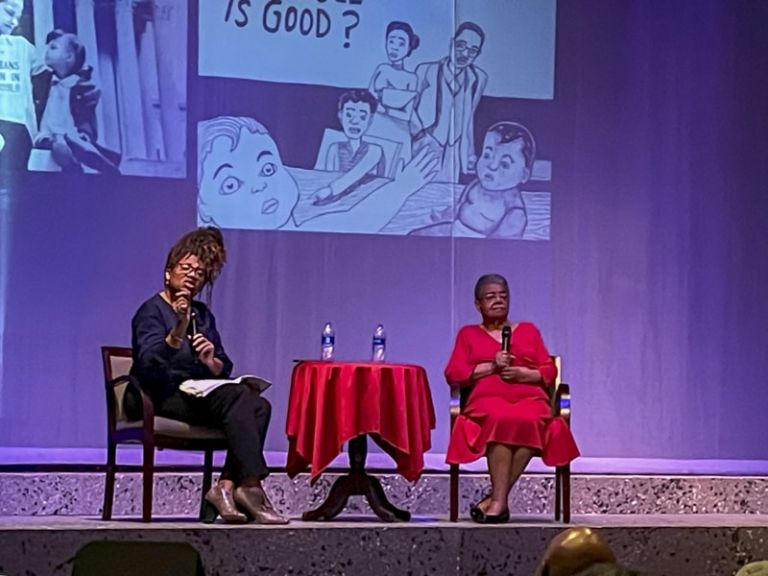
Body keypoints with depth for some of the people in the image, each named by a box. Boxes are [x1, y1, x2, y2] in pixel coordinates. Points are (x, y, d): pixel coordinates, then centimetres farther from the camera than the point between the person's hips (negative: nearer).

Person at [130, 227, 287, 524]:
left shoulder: (202, 314, 19)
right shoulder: (152, 310, -2)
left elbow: (224, 369, 15)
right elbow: (149, 364, -19)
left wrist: (211, 361, -9)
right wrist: (179, 329, -32)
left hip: (199, 395, 7)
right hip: (162, 398, -7)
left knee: (258, 404, -22)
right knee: (234, 398, -31)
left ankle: (226, 486, -31)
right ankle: (250, 487, -35)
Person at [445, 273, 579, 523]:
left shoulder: (529, 330, 28)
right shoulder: (468, 334, 24)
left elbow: (549, 372, 17)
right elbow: (453, 374, 9)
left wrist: (522, 373, -3)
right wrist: (491, 367, -4)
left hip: (530, 398, 1)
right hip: (488, 399, -1)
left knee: (528, 422, -38)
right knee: (501, 421, -40)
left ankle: (496, 499, -35)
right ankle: (500, 501, -41)